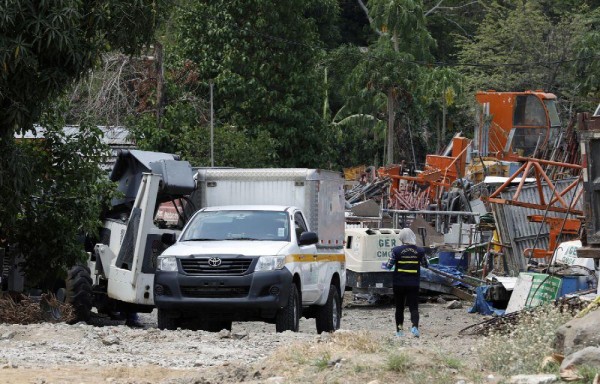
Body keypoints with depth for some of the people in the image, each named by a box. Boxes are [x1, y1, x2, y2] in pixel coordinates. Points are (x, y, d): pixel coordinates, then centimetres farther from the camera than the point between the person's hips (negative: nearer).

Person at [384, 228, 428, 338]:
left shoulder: (396, 250, -10)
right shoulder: (420, 251, -4)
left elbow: (389, 265, -7)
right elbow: (425, 264, 10)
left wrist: (385, 265, 15)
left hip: (399, 284, 0)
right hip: (414, 284, 0)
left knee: (399, 308, 13)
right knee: (414, 307, 0)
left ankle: (399, 330, 18)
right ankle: (415, 326, -23)